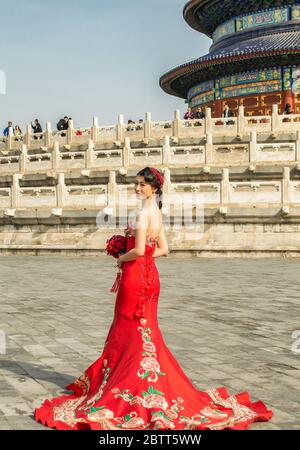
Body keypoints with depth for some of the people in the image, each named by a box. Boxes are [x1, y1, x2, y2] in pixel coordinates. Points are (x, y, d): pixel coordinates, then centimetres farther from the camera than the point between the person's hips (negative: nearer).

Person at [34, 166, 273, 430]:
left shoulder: (143, 213, -16)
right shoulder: (157, 213, 10)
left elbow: (138, 250, -23)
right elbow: (164, 250, 14)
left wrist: (120, 258, -5)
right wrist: (144, 258, 10)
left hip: (135, 276, -9)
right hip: (149, 275, 9)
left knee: (129, 331, 3)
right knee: (144, 331, 15)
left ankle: (127, 386, 11)